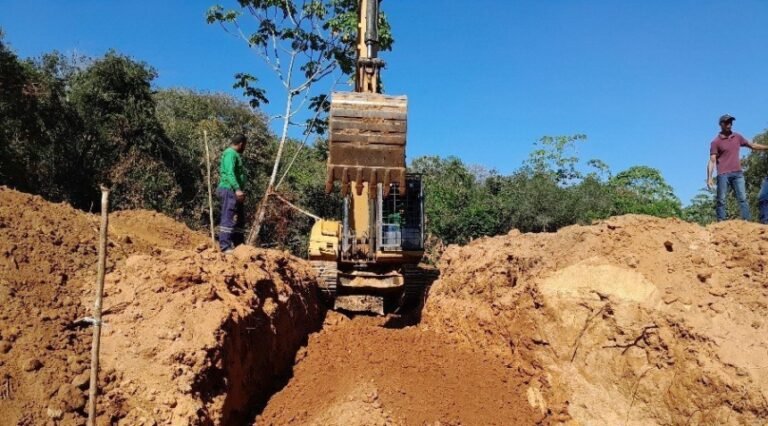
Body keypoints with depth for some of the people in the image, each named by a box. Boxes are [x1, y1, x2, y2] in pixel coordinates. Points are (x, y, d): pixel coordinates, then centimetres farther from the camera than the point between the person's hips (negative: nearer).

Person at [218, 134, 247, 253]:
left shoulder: (234, 154, 23)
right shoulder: (230, 153, -9)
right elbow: (229, 173, -22)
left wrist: (239, 190, 26)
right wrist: (237, 189, -30)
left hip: (234, 191, 11)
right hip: (229, 190, -11)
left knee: (239, 218, 12)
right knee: (228, 218, -13)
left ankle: (238, 245, 17)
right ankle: (225, 246, -15)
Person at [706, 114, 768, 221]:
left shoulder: (737, 137, 12)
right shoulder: (716, 142, -2)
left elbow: (752, 145, 26)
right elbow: (712, 160, -7)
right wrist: (709, 178, -15)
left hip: (737, 173, 4)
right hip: (723, 174, -4)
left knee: (743, 198, -3)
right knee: (721, 200, -4)